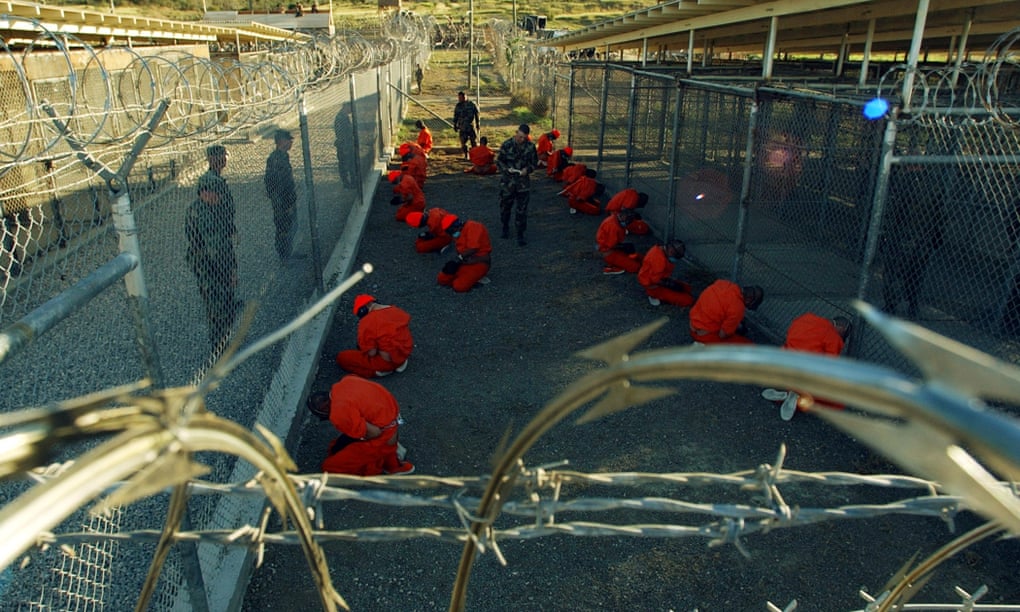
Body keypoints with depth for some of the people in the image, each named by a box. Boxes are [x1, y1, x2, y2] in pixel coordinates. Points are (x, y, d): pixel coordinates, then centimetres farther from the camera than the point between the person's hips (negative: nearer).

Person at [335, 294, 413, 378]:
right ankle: (399, 363, 14)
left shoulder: (367, 322, -19)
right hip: (405, 353, 7)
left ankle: (382, 370, -2)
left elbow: (371, 353, -20)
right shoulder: (396, 310, 0)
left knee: (341, 357, 2)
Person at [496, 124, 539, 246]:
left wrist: (528, 169, -14)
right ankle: (505, 227, 39)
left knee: (521, 210, 1)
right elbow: (498, 161, -2)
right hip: (507, 181, 0)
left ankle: (520, 235, 10)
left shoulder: (530, 147, -4)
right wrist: (506, 169, -20)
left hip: (523, 182, 0)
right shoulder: (507, 145, -9)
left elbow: (534, 162, 7)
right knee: (505, 206, 14)